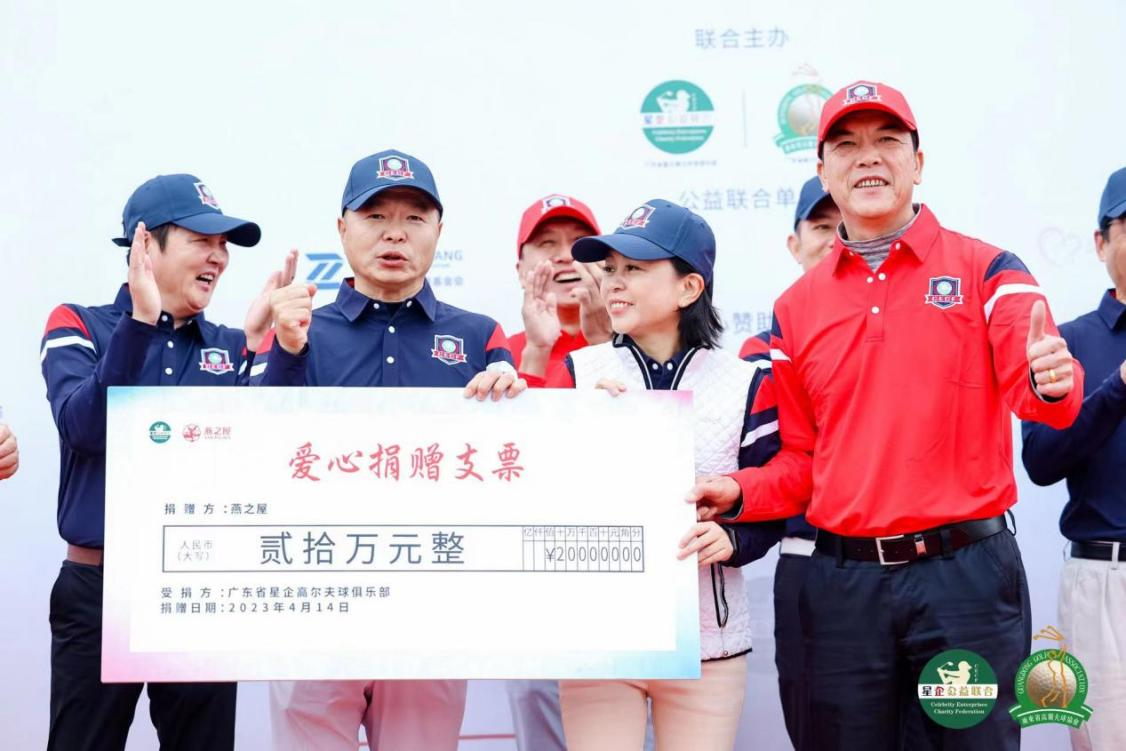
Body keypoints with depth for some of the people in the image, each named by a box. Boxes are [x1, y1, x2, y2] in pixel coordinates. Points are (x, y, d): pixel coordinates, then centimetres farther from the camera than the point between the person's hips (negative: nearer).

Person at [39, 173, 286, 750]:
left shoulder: (231, 348, 8)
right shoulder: (79, 327, 0)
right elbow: (87, 427, -17)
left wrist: (259, 339, -15)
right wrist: (141, 319, -26)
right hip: (98, 590, -3)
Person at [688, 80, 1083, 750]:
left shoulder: (985, 271, 1)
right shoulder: (796, 308, 10)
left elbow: (1032, 385, -15)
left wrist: (1052, 381, -37)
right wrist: (741, 493, -4)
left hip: (967, 573, -3)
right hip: (843, 581, 3)